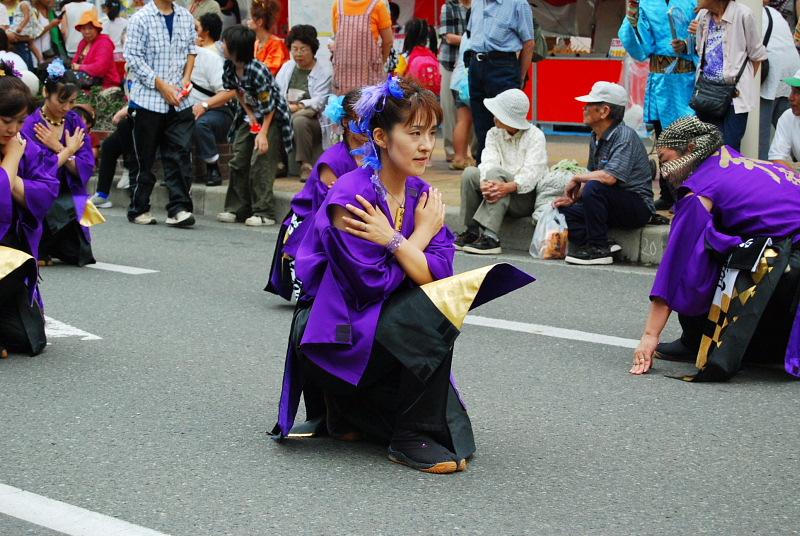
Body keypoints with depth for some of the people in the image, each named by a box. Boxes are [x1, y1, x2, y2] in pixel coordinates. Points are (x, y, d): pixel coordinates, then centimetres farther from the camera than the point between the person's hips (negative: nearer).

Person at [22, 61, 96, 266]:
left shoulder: (75, 122, 3)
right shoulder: (30, 126, -14)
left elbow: (86, 169, -5)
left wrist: (59, 148, -17)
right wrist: (69, 150, -14)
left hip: (69, 201, 5)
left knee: (79, 256, -8)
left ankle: (47, 246, 25)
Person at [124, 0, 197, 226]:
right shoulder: (141, 18, -7)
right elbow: (133, 57, -10)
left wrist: (186, 79, 1)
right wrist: (162, 86, -14)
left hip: (179, 101, 4)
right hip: (148, 99, -4)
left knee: (180, 154, -4)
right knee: (144, 158, 6)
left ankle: (178, 209, -4)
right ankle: (138, 209, 17)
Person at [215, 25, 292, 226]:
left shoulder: (257, 71, -30)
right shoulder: (230, 66, -8)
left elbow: (269, 105, -24)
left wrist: (263, 133, -25)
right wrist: (249, 114, -4)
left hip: (273, 117, -8)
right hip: (250, 115, 8)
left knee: (260, 162, -14)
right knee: (238, 161, 6)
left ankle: (264, 212, -10)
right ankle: (237, 209, 12)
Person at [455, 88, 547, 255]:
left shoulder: (535, 136, -6)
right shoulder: (494, 134, 9)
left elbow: (531, 173, -20)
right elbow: (488, 162, -10)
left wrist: (509, 187, -39)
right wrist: (485, 184, -33)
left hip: (528, 196, -5)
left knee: (496, 173, -32)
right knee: (470, 173, -19)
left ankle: (489, 237, -40)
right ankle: (472, 232, -20)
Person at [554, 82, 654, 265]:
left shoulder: (625, 136, -19)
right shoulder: (596, 138, 8)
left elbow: (609, 177, -31)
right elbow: (592, 176, 17)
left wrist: (576, 178, -16)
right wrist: (574, 197, 0)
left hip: (638, 207, -8)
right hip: (614, 207, 8)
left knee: (594, 188, -31)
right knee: (563, 211, -3)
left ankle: (598, 249, -19)